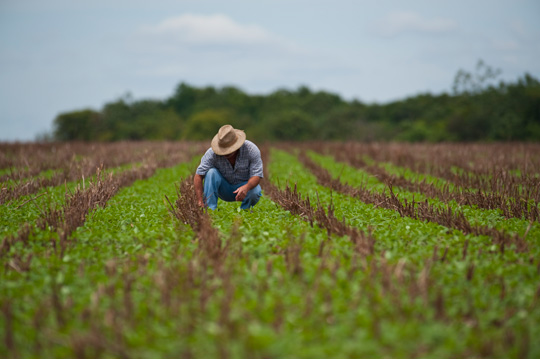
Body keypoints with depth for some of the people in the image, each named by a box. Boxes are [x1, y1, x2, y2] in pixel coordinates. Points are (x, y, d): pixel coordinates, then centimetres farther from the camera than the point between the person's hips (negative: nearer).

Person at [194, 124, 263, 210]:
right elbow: (198, 176, -23)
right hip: (224, 189, 1)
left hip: (244, 185, -1)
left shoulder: (251, 149, -22)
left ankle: (244, 210, -2)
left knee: (255, 192, -34)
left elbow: (256, 175, -24)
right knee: (211, 172, -27)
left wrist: (246, 187, -47)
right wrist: (200, 202, -34)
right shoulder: (212, 153, -22)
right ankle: (210, 209, -25)